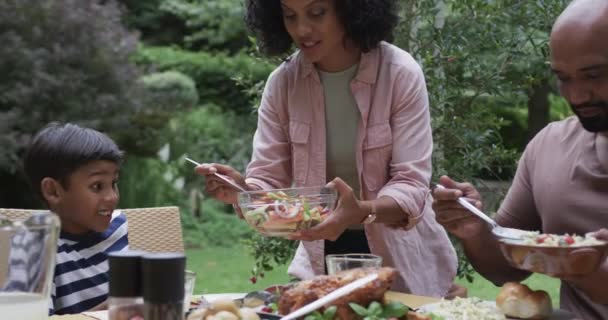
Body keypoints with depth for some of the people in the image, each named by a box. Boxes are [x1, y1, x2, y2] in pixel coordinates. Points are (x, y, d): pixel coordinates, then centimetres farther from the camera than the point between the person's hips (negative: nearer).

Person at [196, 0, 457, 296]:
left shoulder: (401, 74, -18)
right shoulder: (282, 82, -8)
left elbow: (411, 186, -21)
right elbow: (268, 181, -7)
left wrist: (362, 213, -40)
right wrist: (242, 191, -30)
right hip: (322, 257, 2)